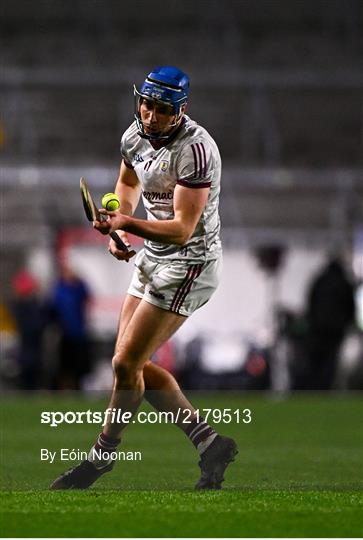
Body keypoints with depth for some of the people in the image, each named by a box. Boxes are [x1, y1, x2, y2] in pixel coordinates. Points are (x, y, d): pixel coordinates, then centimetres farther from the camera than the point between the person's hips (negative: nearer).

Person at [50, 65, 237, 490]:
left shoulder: (195, 149, -23)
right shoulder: (135, 136, 1)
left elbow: (182, 230, -28)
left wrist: (127, 224, -40)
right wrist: (117, 230, 10)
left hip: (189, 264, -9)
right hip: (152, 258, 9)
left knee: (126, 364, -9)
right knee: (131, 364, 7)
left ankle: (101, 455, 10)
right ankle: (209, 442, 13)